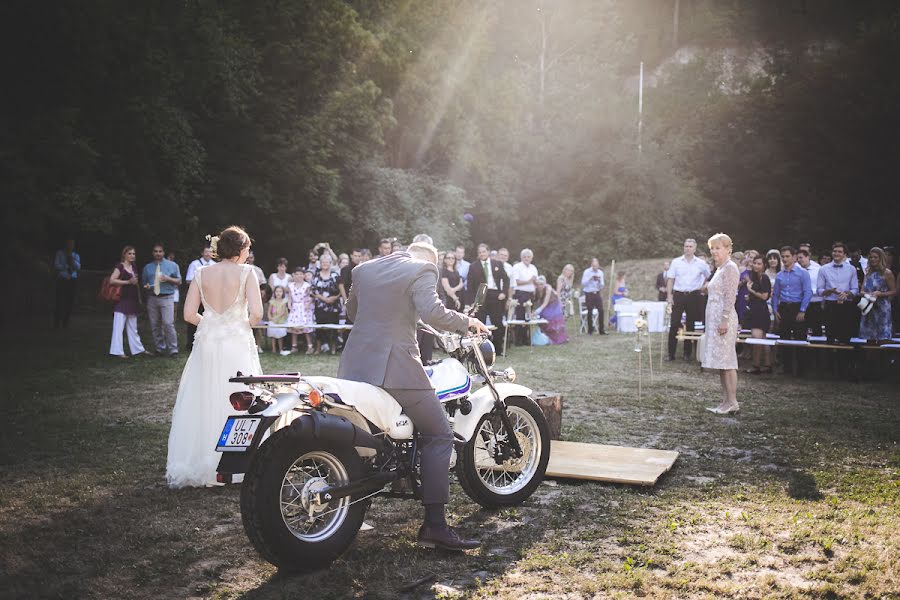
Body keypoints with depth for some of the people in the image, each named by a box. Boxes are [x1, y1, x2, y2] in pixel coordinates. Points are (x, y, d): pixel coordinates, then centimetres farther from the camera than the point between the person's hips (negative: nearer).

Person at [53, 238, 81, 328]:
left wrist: (72, 259, -11)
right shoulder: (60, 253, 7)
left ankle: (65, 323, 10)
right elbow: (56, 265, -5)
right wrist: (67, 266, -9)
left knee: (70, 302, 0)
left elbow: (78, 267, 0)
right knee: (60, 302, -9)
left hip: (73, 281, 3)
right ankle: (57, 324, -3)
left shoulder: (76, 255, 16)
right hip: (62, 280, -3)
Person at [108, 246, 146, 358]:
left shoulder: (134, 267, 15)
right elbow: (112, 280, -17)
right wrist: (128, 282, -17)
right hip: (122, 300, -8)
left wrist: (139, 298, 21)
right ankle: (118, 351, -5)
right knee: (119, 326, -7)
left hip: (133, 300, 8)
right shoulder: (120, 266, -7)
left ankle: (138, 349, 22)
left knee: (133, 327, 15)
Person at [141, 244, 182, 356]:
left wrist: (168, 279, -11)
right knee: (155, 325, 6)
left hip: (166, 298, -4)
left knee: (168, 324, -13)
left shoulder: (172, 265, 8)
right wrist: (146, 286, -2)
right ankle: (160, 348, 17)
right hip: (152, 299, 4)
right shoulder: (147, 267, 16)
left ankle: (173, 349, -7)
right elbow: (143, 282, 22)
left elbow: (179, 281, 7)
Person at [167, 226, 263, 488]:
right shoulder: (245, 272, -6)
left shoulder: (201, 274, 3)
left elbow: (189, 314, -1)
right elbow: (256, 312, -14)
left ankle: (195, 464, 17)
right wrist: (246, 325, 6)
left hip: (207, 345, 3)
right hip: (237, 345, -3)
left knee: (202, 405, 11)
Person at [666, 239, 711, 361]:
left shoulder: (701, 263, 3)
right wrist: (669, 295, -6)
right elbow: (670, 279, 1)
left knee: (690, 325, 8)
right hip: (678, 295, -1)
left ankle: (687, 353, 17)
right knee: (674, 324, -5)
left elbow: (709, 277, 19)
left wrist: (702, 286, 9)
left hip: (693, 296, 1)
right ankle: (671, 353, -2)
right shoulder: (676, 262, 1)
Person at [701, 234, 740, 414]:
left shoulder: (730, 268, -10)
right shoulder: (720, 269, 19)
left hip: (723, 318, -10)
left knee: (726, 360, -8)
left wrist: (724, 320, -22)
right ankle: (726, 401, 13)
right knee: (720, 361, 9)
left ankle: (732, 402, -5)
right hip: (714, 318, 10)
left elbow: (729, 297, -17)